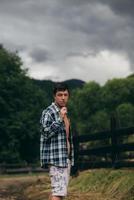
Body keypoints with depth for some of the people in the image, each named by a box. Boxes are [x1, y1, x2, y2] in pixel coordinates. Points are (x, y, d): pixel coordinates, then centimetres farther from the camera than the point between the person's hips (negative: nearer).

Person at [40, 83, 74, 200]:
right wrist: (60, 119, -24)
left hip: (66, 158, 9)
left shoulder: (65, 112, 17)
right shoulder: (48, 112, -10)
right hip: (56, 159, -9)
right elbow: (45, 133, -20)